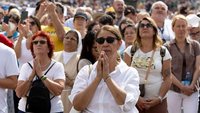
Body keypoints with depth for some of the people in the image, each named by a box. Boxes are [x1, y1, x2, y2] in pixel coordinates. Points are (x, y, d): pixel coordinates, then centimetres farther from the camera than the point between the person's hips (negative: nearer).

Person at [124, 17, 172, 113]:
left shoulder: (163, 52, 3)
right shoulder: (130, 50, 4)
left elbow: (167, 78, 1)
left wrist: (159, 98, -9)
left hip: (157, 102, 0)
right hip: (134, 100, 0)